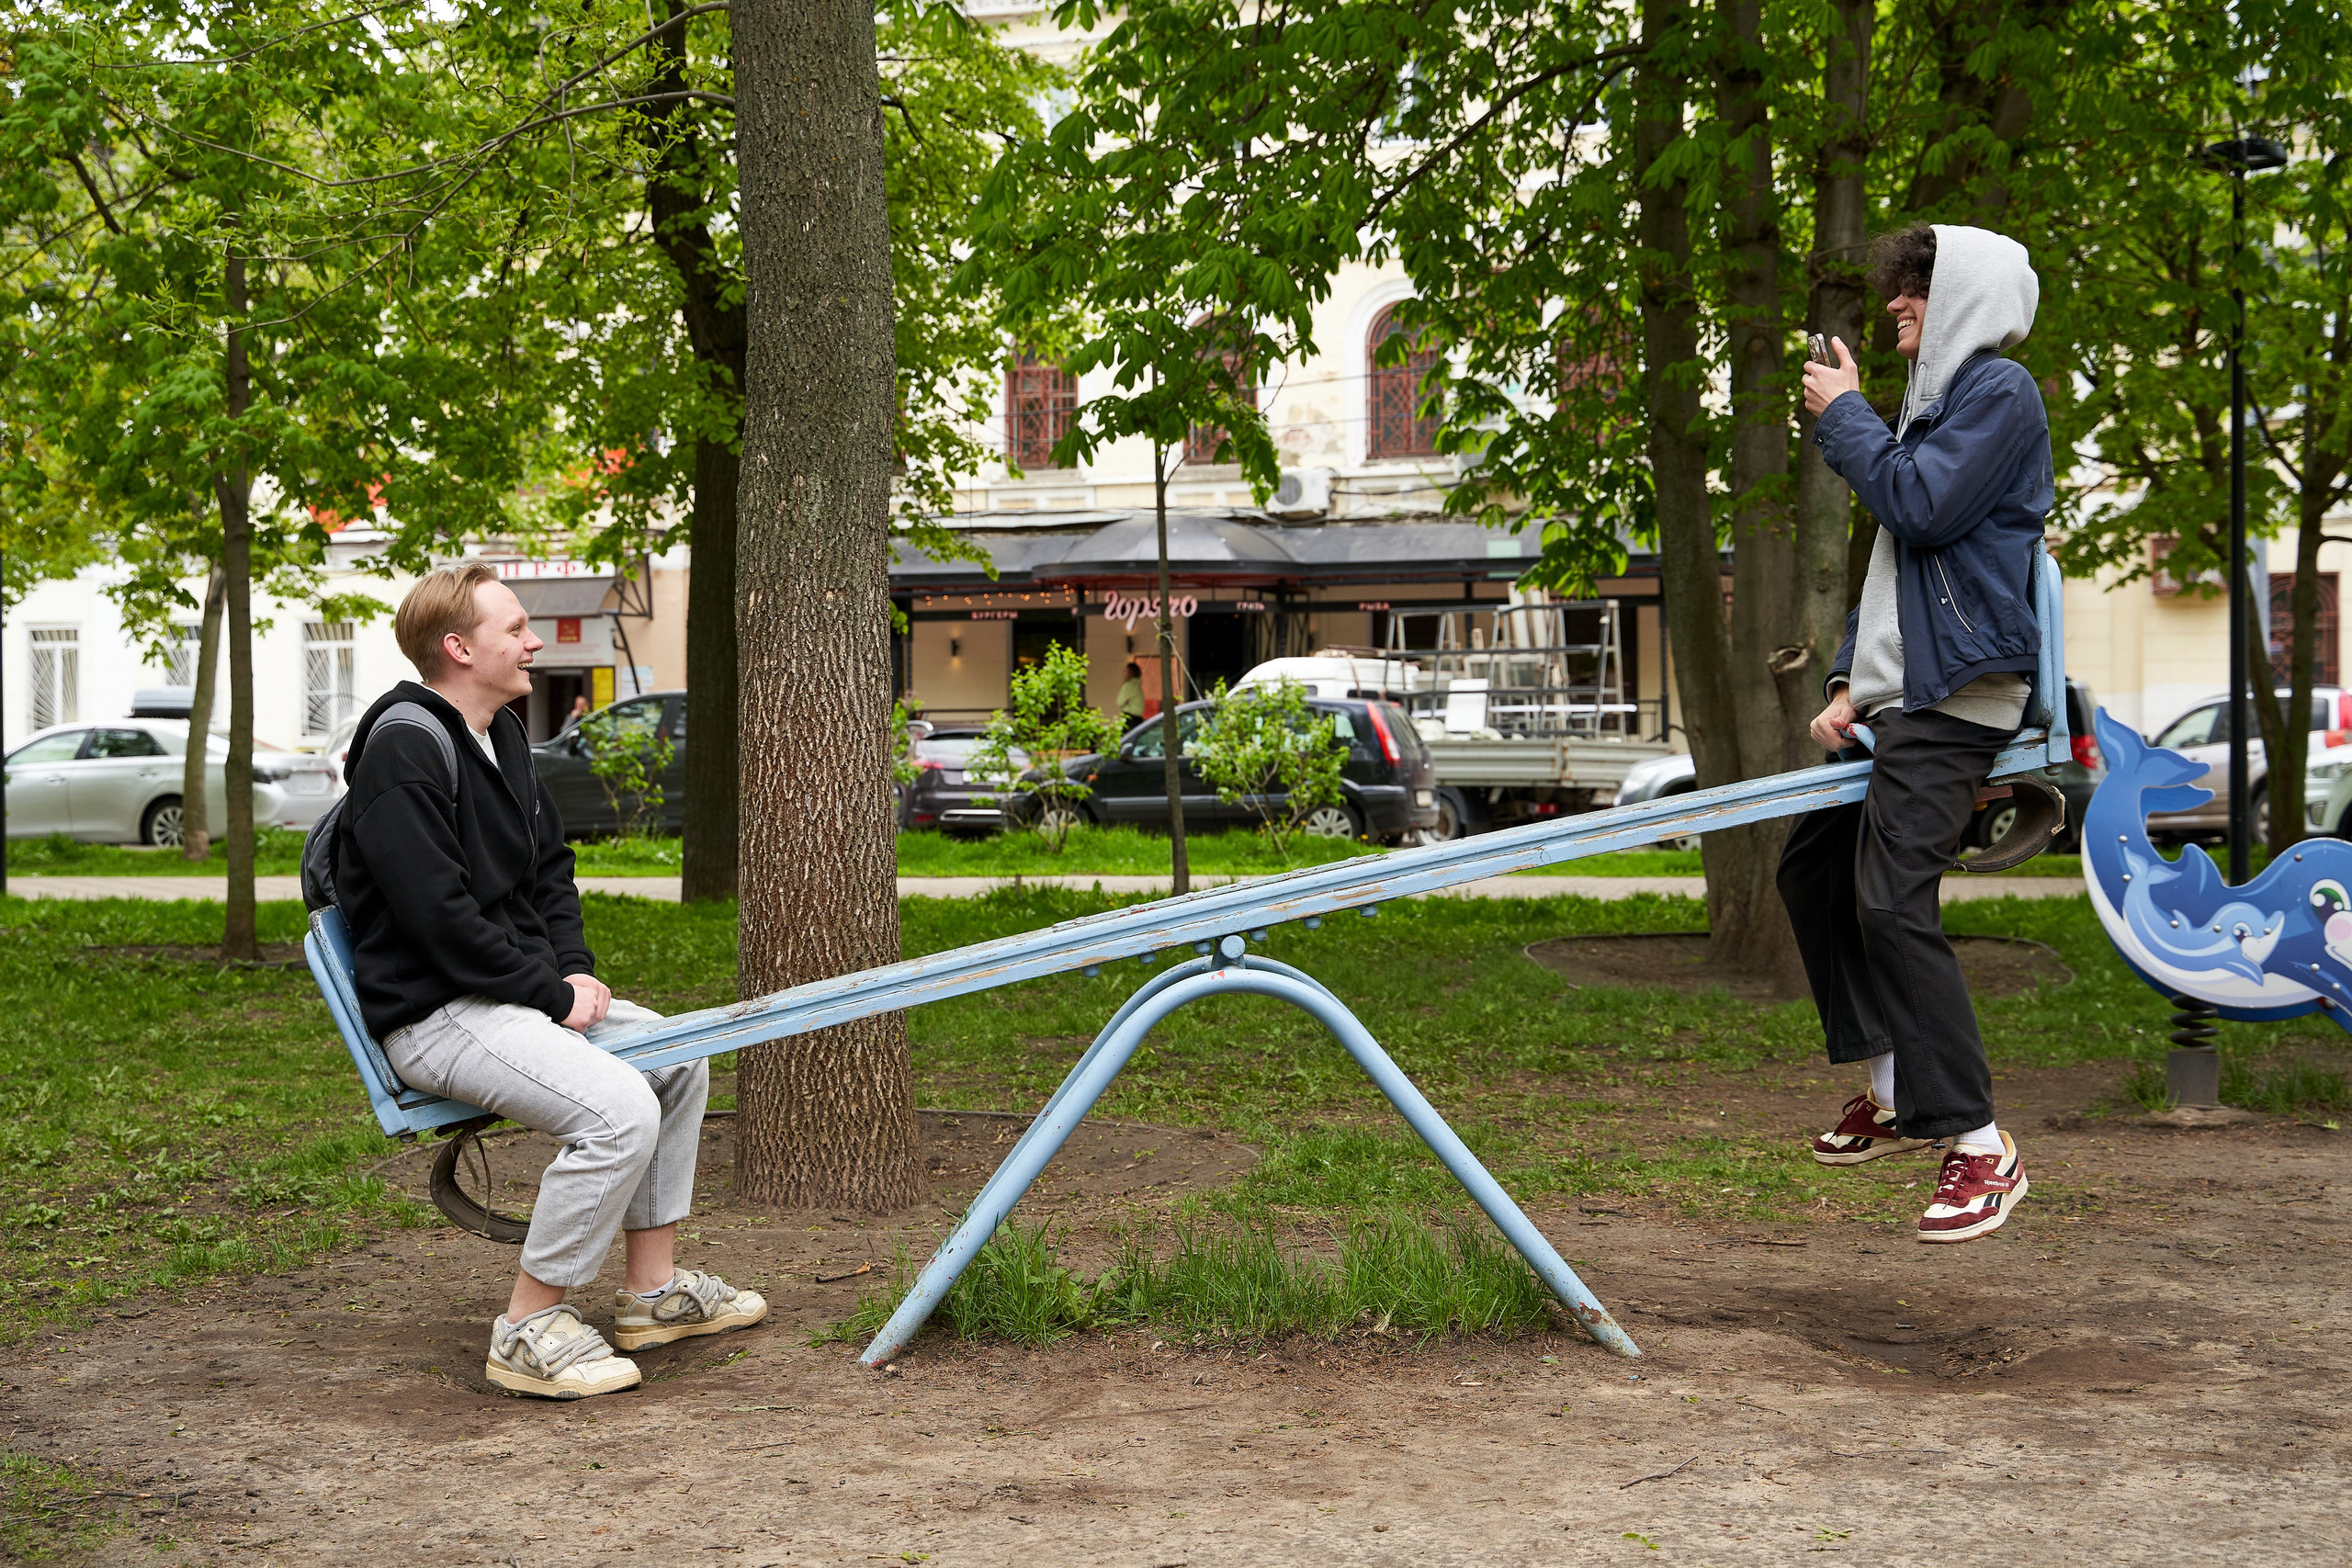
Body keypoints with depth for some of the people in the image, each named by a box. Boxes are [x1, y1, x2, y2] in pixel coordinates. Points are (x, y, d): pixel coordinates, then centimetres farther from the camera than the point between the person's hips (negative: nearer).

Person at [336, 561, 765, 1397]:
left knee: (679, 1059, 15)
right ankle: (530, 1328, -14)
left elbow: (549, 868, 21)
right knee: (618, 1108, -26)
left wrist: (576, 970, 4)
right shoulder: (404, 748, -17)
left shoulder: (501, 734, 13)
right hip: (434, 1011, -11)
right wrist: (552, 994, -17)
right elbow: (439, 913, -23)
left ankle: (651, 1289, 21)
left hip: (514, 989, 11)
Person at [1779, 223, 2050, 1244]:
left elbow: (1919, 507, -20)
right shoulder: (1930, 400, 22)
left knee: (1892, 899, -18)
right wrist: (1847, 683, 14)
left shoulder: (1999, 391, -7)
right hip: (1891, 691, 11)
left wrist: (1844, 415, -7)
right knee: (1811, 867, 15)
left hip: (1955, 695, -11)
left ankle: (1978, 1144, -13)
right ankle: (1895, 1093, 24)